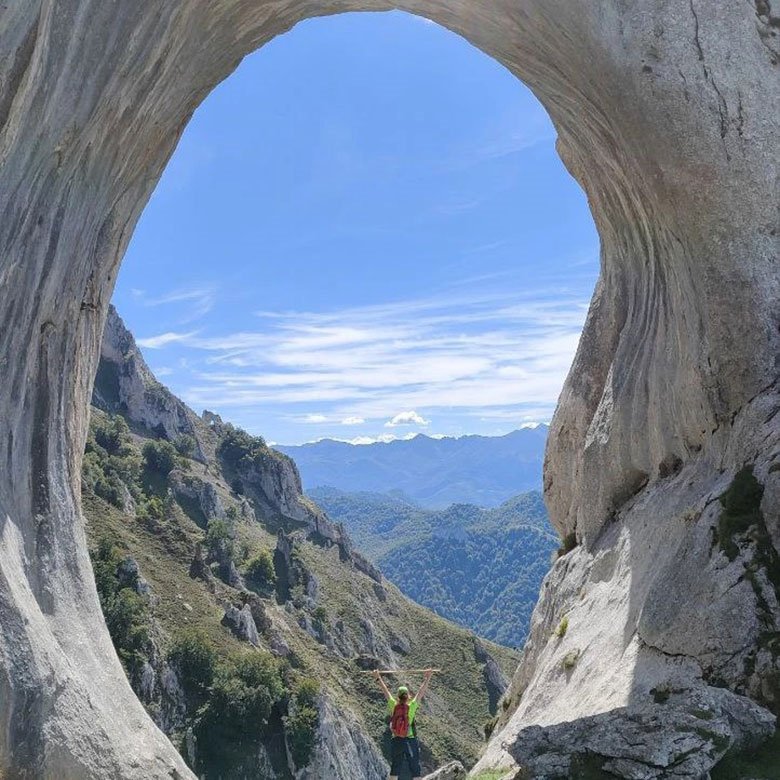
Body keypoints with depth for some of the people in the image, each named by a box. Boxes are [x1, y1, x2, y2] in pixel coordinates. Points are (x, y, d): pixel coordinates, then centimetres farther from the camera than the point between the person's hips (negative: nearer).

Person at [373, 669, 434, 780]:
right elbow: (422, 691, -7)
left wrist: (378, 678, 18)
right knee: (415, 771, 7)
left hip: (396, 741, 3)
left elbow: (386, 691, 7)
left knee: (394, 770, 10)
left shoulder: (393, 705, -4)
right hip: (410, 741, -3)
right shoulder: (411, 706, -11)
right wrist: (427, 677, -2)